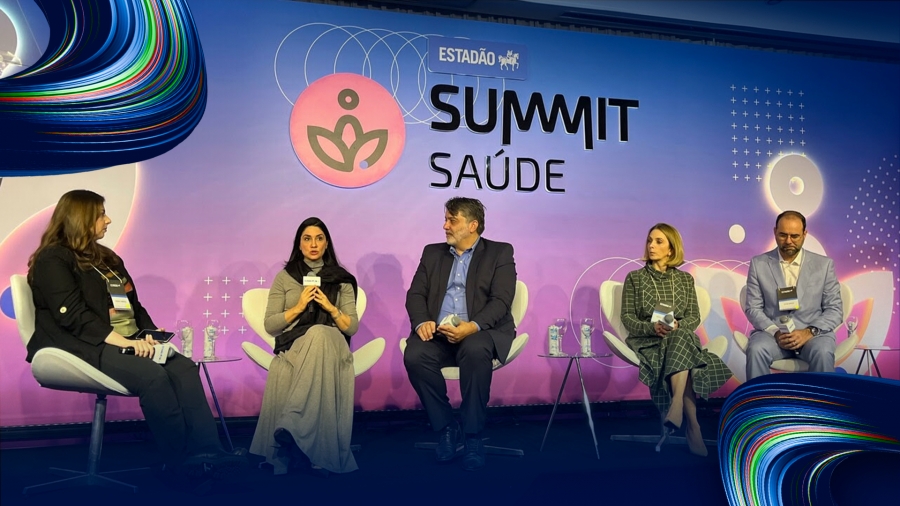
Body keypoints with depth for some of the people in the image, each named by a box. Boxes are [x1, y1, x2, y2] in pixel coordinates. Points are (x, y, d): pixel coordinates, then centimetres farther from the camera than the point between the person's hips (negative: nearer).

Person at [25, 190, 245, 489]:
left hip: (128, 343, 8)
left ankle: (206, 452, -30)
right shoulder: (53, 260, -2)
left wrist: (150, 334, 1)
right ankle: (180, 462, -24)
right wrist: (123, 341, -23)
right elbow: (73, 316, -15)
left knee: (183, 367, -20)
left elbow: (133, 306, 21)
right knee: (152, 376, -32)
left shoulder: (107, 258, 23)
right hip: (85, 347, -7)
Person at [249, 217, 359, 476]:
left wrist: (330, 307, -7)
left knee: (319, 333, -40)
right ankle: (296, 448, -32)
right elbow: (270, 325, 9)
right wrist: (298, 307, -5)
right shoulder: (284, 277, 16)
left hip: (330, 346, -1)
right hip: (292, 348, 1)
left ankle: (291, 427, -47)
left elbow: (352, 327, 10)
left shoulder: (342, 279, 16)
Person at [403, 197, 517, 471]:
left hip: (481, 331, -3)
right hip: (438, 332, 3)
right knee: (414, 356, -29)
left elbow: (501, 300, -7)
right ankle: (446, 427, -9)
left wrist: (472, 326, -25)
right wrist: (422, 321, -14)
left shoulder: (500, 253, 6)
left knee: (475, 351, -38)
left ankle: (473, 436, -23)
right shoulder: (432, 252, 18)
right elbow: (415, 293, 9)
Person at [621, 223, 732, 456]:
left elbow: (694, 317, 7)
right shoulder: (634, 278, 7)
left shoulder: (685, 279, 14)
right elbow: (627, 318, 1)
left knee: (680, 338, -36)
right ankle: (692, 425, -34)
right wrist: (652, 328, -18)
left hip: (682, 336, 2)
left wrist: (677, 326, -16)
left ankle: (676, 407, -41)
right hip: (647, 341, -2)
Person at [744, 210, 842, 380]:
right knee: (756, 350, -32)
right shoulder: (759, 264, 6)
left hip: (813, 333, 0)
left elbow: (835, 310, 4)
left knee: (823, 353, -33)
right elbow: (753, 308, 3)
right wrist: (775, 333, -15)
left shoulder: (824, 264, 7)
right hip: (772, 332, 0)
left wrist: (810, 331, -14)